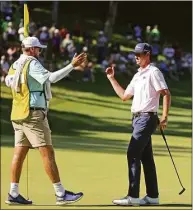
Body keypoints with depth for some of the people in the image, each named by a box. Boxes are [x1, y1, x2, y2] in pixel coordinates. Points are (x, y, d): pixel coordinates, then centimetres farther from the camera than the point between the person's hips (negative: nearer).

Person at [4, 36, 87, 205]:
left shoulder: (14, 66, 13)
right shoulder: (32, 63, -12)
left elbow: (8, 81, 30)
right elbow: (51, 78, -24)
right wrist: (72, 65, -25)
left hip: (18, 115, 9)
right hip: (33, 113, -9)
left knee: (20, 153, 8)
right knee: (47, 152, -8)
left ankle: (13, 194, 7)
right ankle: (61, 194, -9)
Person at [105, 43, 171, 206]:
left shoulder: (153, 72, -8)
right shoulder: (138, 75, 19)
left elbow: (166, 94, -14)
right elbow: (124, 96, 24)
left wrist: (164, 117, -21)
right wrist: (112, 79, 23)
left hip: (147, 118, -9)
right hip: (138, 119, 9)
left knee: (133, 154, -14)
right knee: (146, 157, 10)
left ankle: (133, 196, -16)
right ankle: (152, 196, 15)